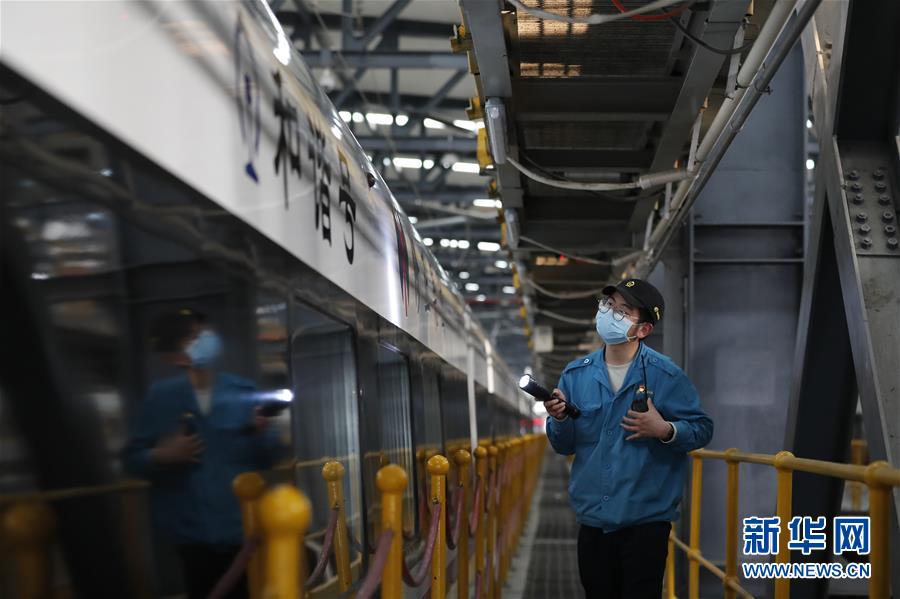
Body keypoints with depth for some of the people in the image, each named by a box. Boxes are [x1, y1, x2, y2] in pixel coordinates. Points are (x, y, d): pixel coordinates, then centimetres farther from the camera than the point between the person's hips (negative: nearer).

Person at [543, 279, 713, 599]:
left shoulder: (666, 376, -7)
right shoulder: (576, 374, 4)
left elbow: (702, 428, -3)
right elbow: (565, 446, 8)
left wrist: (665, 430, -20)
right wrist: (559, 419, -13)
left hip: (645, 521, -4)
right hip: (593, 521, 4)